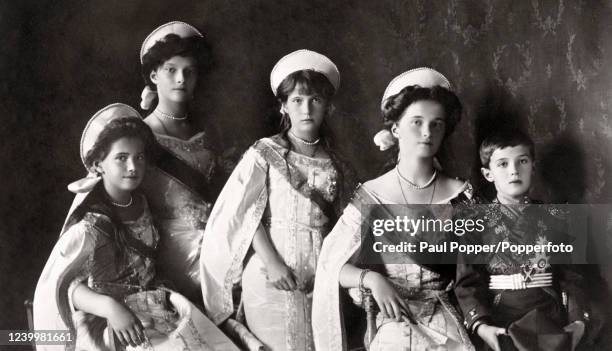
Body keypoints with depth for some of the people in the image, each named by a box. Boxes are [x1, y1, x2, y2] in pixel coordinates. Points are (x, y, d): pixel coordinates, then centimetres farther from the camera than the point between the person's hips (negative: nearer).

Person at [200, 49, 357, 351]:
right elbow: (246, 214, -7)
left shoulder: (335, 166, 7)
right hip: (273, 277, -3)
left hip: (321, 277, 4)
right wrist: (272, 262, -14)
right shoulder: (264, 154, -3)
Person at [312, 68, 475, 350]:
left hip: (444, 317, 1)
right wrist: (372, 279, -18)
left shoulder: (459, 193, 3)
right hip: (390, 320, -1)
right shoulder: (371, 196, -3)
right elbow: (332, 265, -2)